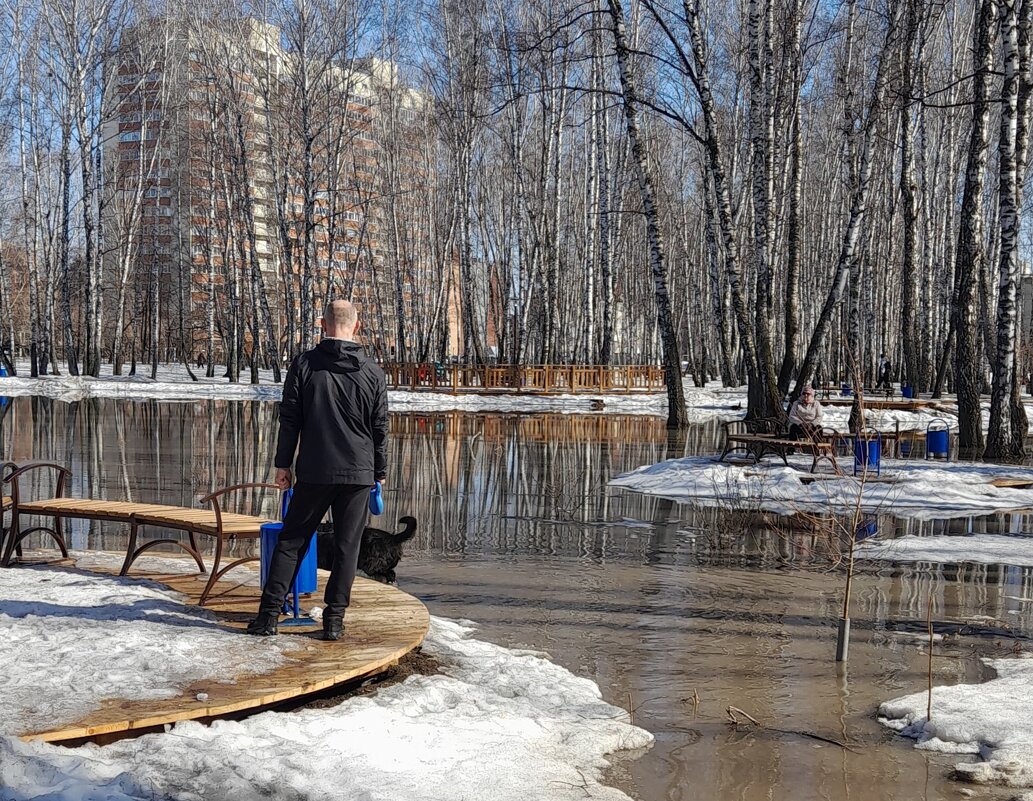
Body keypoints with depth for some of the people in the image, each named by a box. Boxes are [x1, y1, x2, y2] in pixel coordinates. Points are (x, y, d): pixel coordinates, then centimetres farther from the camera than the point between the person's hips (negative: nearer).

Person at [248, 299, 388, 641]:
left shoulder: (304, 364, -2)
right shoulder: (373, 372, 1)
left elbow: (289, 419, -1)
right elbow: (380, 429, 5)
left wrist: (283, 464, 6)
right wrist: (379, 472, 15)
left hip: (313, 472, 0)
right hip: (359, 475, 1)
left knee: (291, 540, 8)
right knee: (347, 546, 7)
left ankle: (269, 613, 7)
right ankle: (334, 619, 7)